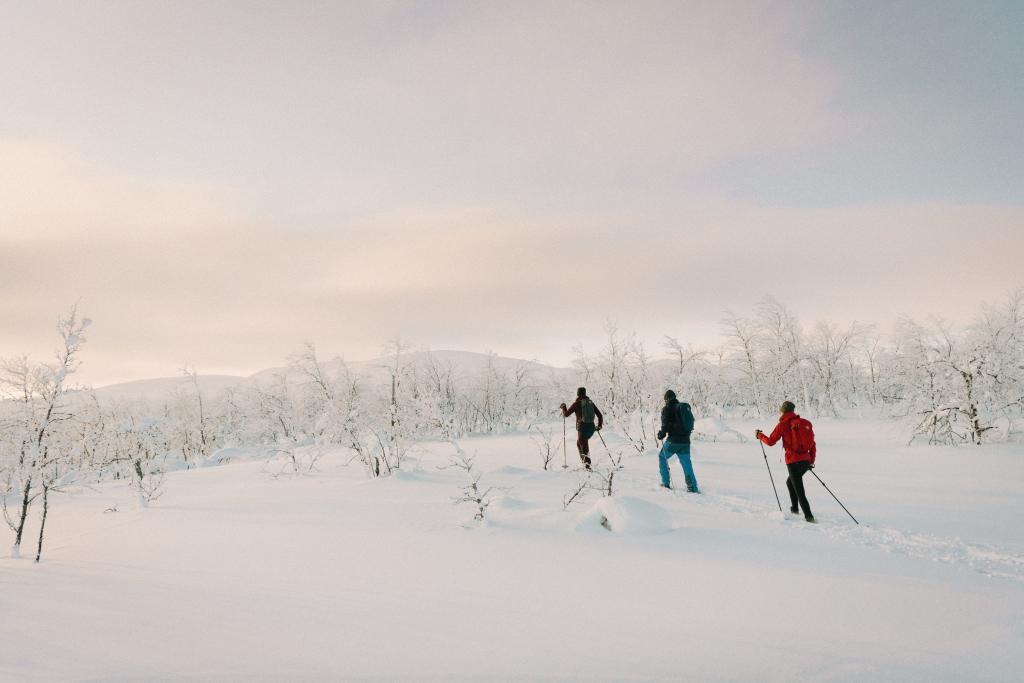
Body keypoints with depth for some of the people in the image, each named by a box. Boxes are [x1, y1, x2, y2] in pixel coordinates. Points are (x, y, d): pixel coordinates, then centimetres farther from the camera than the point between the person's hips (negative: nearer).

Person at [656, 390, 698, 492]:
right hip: (685, 441, 5)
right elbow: (690, 423, 15)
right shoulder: (685, 407, 11)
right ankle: (692, 487, 4)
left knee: (662, 457, 15)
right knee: (686, 463, 12)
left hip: (673, 440, -5)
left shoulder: (667, 409, -6)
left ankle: (666, 483, 12)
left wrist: (662, 434, 0)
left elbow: (665, 425, -15)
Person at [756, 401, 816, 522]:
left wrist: (759, 435, 14)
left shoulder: (783, 424, -5)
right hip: (806, 461, 6)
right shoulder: (805, 423, 8)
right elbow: (812, 443, 10)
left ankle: (809, 516, -5)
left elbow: (770, 441, -4)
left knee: (799, 490, 0)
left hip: (793, 461, -6)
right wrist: (812, 460, 20)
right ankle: (794, 508, 33)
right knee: (790, 482, 27)